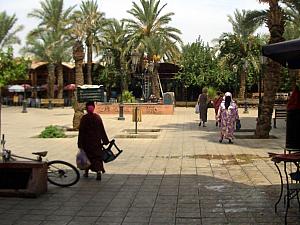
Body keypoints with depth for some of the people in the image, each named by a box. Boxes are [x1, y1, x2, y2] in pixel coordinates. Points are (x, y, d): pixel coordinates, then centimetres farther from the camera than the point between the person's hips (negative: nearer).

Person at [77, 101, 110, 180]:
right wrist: (105, 140, 8)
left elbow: (81, 131, -7)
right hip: (97, 140, 1)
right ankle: (99, 171, -11)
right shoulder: (97, 117, -3)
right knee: (97, 156, 5)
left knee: (87, 155, 16)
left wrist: (80, 143, -2)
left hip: (87, 141, -1)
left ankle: (86, 172, 27)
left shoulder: (84, 118, -9)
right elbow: (102, 130, 0)